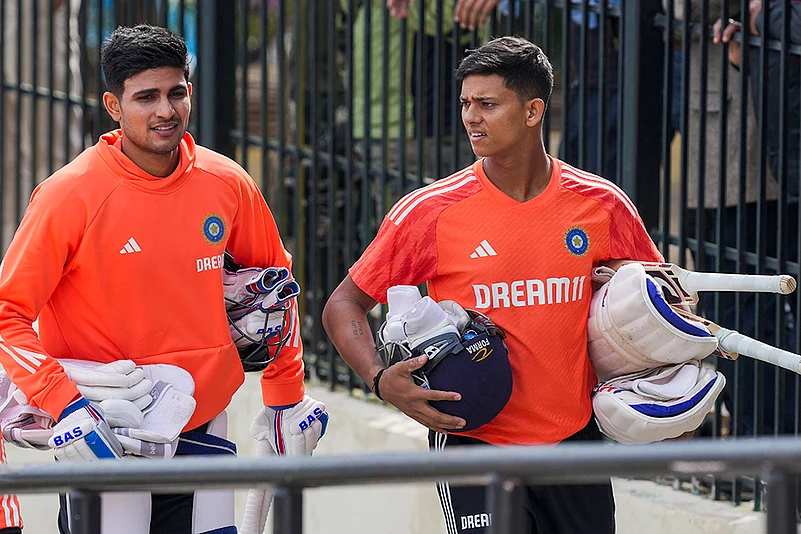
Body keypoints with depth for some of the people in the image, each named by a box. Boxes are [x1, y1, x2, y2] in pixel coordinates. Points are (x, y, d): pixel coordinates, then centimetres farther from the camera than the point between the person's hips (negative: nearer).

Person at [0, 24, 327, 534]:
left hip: (202, 429, 4)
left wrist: (286, 395, 17)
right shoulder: (71, 194, -12)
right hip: (104, 434, -4)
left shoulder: (227, 183, 0)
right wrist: (63, 403, -22)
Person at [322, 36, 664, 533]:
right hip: (472, 441, -3)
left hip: (575, 438, 3)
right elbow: (343, 307, 0)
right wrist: (382, 380, -18)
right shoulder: (431, 212, -7)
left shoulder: (601, 206, -1)